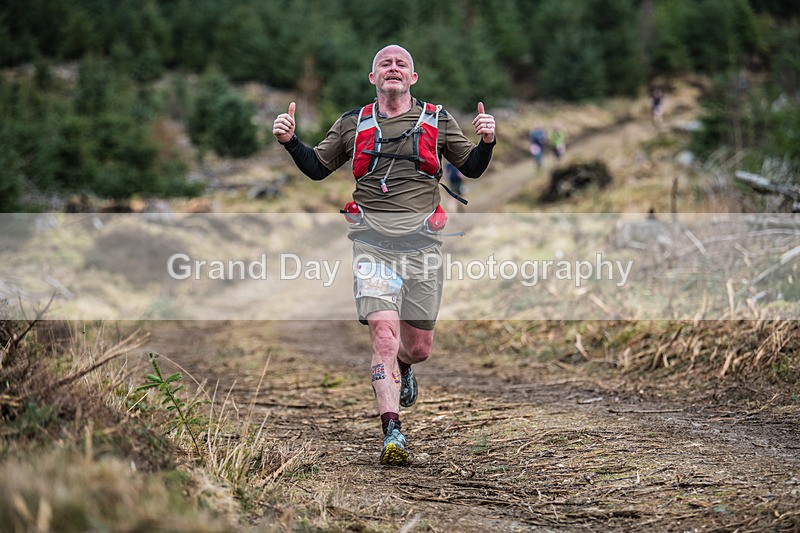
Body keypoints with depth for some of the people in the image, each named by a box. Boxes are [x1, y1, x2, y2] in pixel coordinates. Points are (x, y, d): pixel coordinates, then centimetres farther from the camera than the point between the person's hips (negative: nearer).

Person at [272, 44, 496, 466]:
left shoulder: (437, 120, 13)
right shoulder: (353, 124, 14)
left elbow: (471, 168, 14)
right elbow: (317, 168, 20)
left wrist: (485, 141, -6)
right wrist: (289, 140, 3)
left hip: (420, 238, 1)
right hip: (371, 238, -1)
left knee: (419, 346, 6)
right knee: (385, 332, -18)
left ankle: (400, 368, 44)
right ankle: (392, 434, -19)